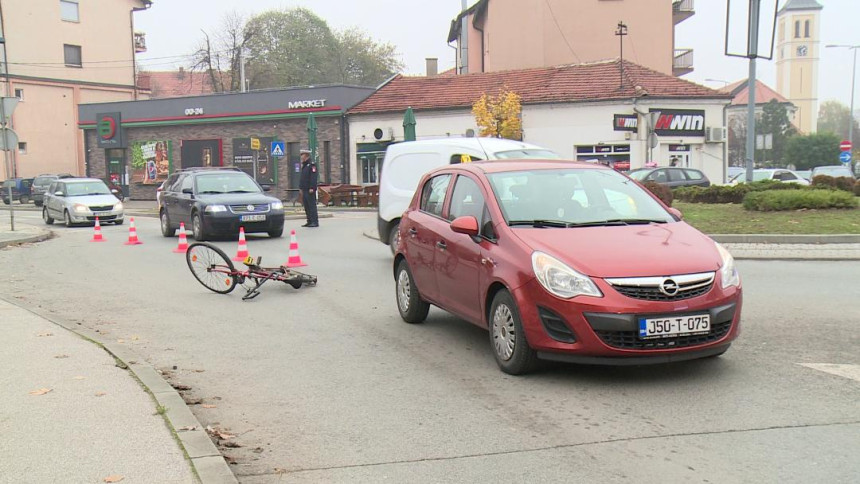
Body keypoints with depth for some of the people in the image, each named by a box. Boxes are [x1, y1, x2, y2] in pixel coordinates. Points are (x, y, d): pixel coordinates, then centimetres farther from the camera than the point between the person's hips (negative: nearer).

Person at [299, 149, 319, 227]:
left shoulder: (311, 165, -10)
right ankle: (309, 221, 16)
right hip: (304, 190, 10)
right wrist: (301, 187, 18)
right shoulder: (304, 165, 19)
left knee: (312, 205, -8)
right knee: (306, 206, 11)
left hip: (310, 190, -10)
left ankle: (315, 222, -7)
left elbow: (313, 177, -17)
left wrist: (312, 188, -22)